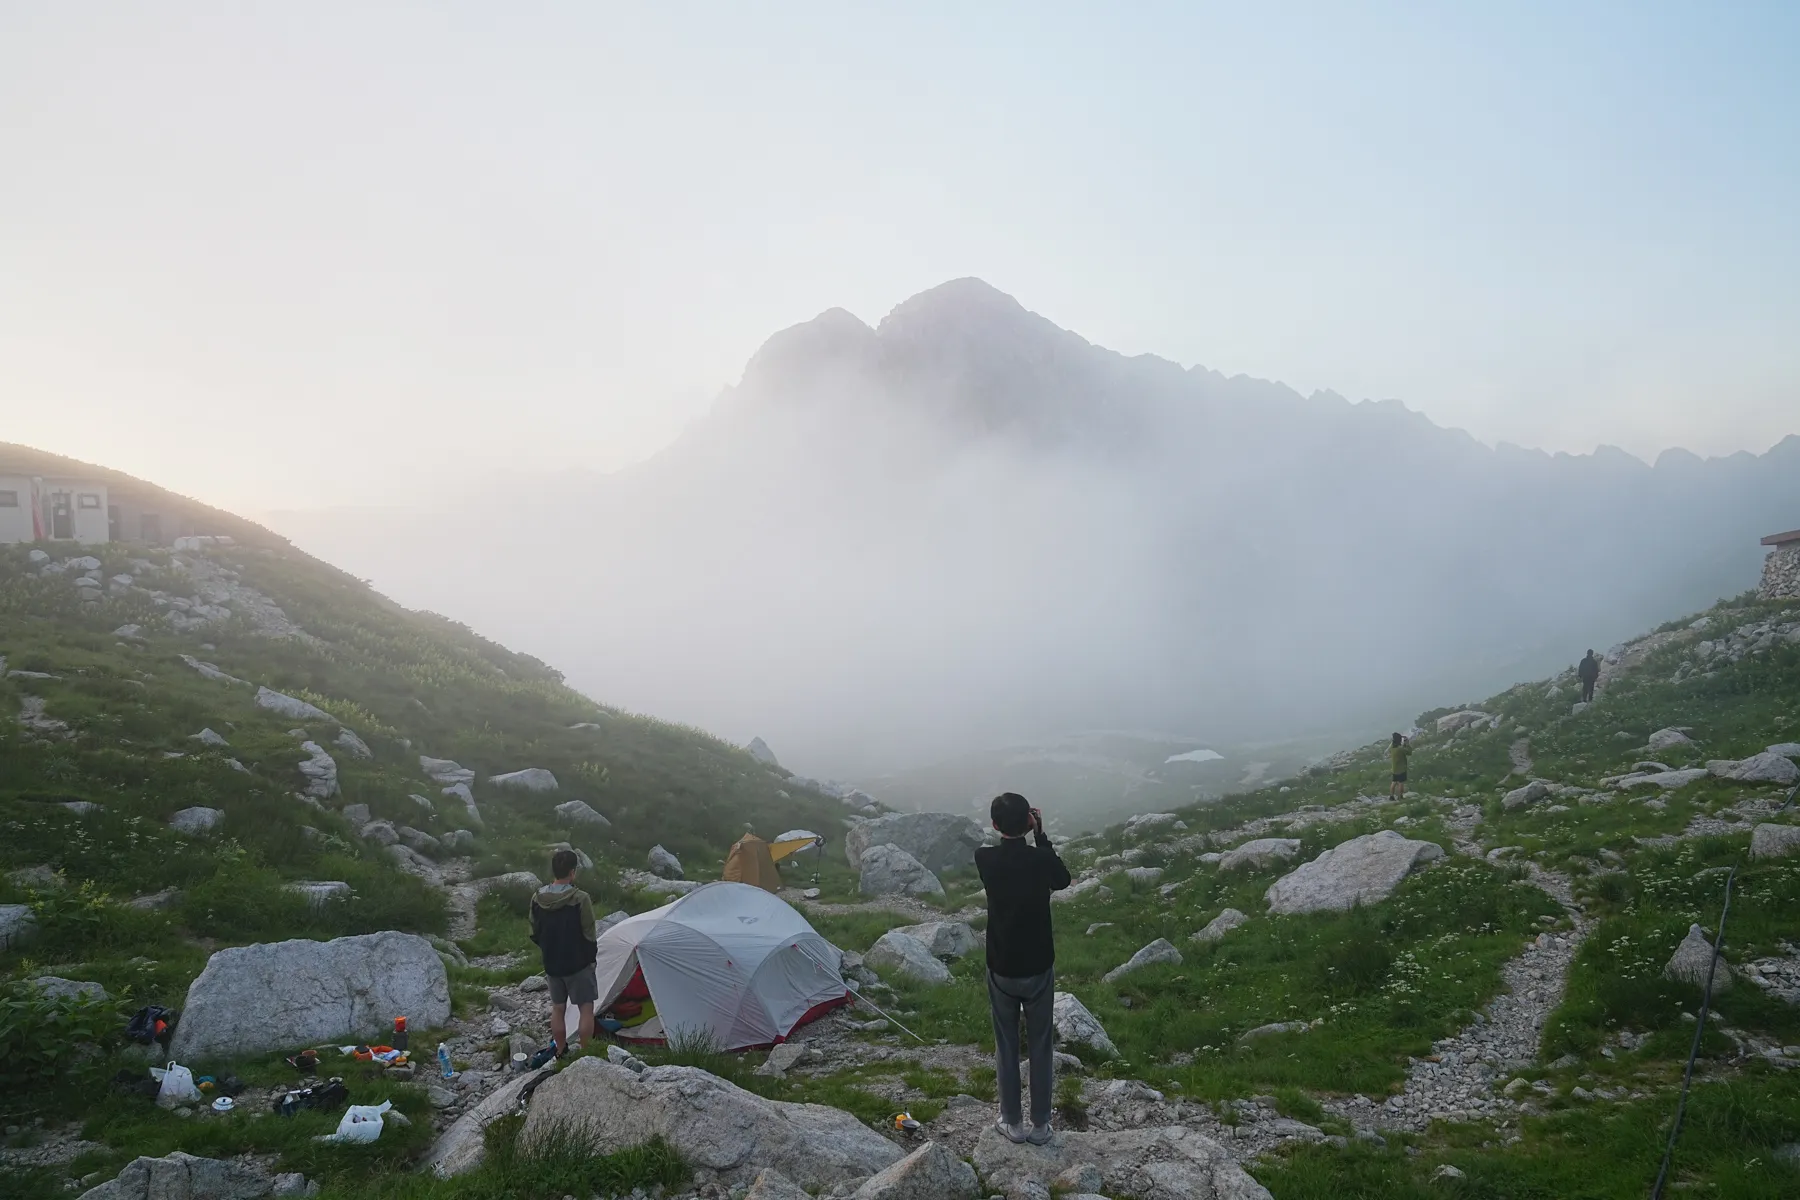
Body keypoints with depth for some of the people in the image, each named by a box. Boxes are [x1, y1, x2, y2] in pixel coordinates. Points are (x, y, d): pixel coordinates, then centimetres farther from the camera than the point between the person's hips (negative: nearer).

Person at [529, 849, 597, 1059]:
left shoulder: (537, 898, -5)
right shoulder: (580, 899, -21)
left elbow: (534, 934, 5)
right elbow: (589, 935, -14)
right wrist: (591, 956, 3)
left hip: (551, 964, 5)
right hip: (578, 963, -5)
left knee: (557, 1008, 17)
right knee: (586, 1007, 6)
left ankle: (561, 1054, 25)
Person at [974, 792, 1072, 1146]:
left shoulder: (984, 859, -14)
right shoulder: (1042, 859, -18)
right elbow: (1063, 880, 5)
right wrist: (1040, 835, 0)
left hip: (1001, 970, 1)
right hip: (1039, 968, -1)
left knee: (1006, 1047, 15)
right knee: (1040, 1047, 13)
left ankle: (1012, 1123, 24)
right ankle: (1040, 1125, 22)